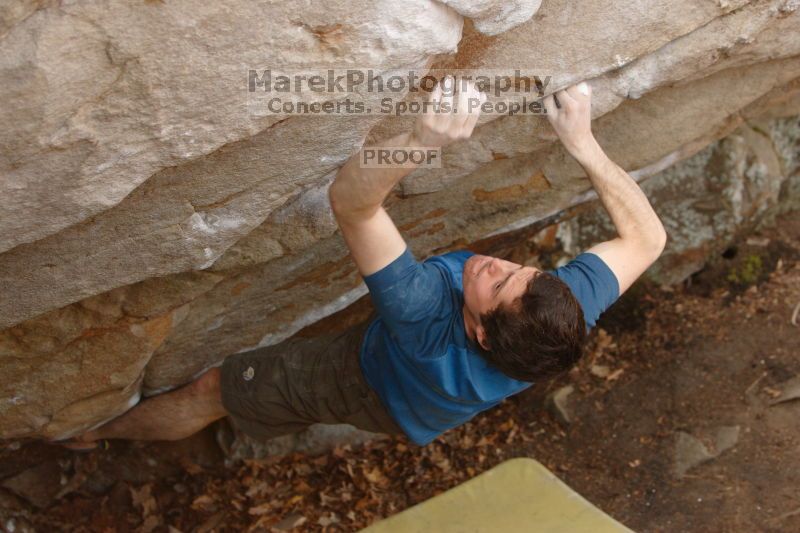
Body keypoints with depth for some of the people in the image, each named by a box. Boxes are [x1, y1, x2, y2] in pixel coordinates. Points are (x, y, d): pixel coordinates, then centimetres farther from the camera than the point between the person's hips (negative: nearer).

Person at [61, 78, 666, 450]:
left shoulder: (430, 318, -52)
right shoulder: (562, 312, -38)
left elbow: (350, 200, -54)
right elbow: (647, 238, -21)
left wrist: (424, 138, -70)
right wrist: (583, 143, -31)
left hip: (364, 381, -4)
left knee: (208, 391, 11)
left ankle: (94, 430, 38)